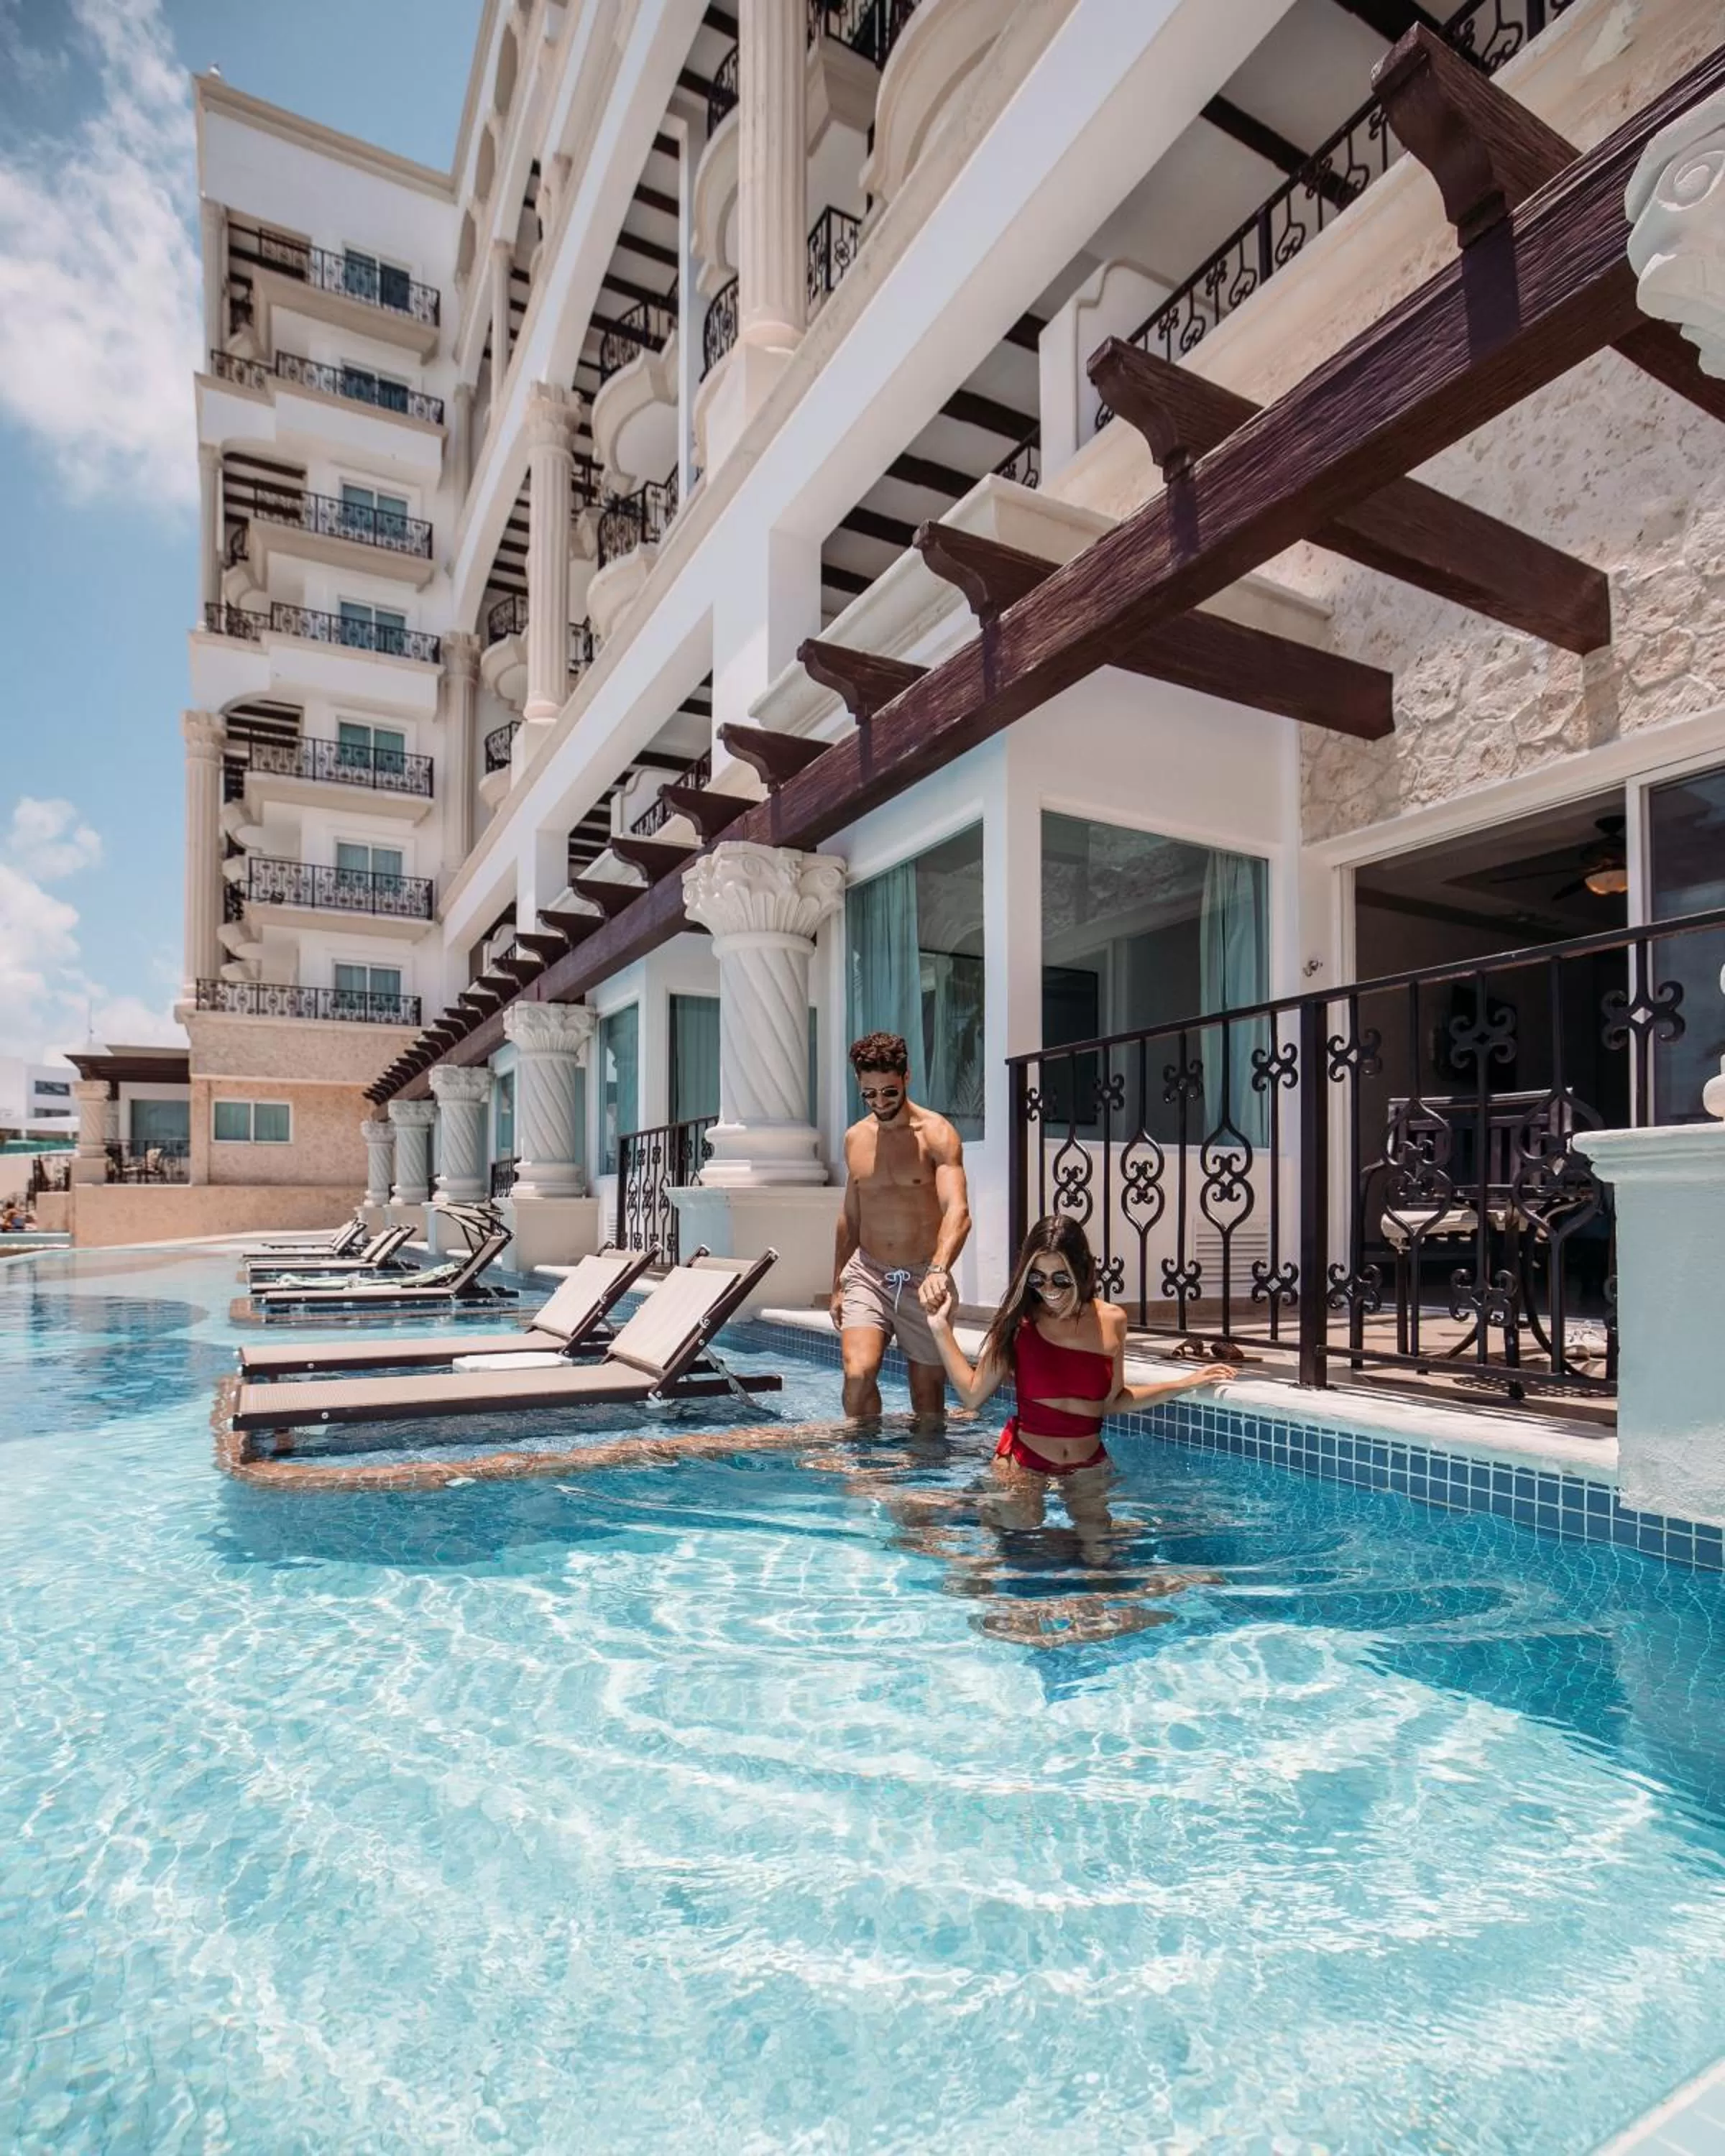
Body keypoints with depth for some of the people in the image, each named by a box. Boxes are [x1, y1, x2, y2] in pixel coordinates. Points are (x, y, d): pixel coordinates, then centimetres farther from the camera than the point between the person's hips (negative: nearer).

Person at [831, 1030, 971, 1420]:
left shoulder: (937, 1135, -10)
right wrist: (837, 1286, 18)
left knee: (928, 1394, 6)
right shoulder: (855, 1138, 7)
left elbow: (958, 1211, -24)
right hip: (866, 1275, 3)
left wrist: (938, 1270, -41)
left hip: (922, 1280, -3)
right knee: (858, 1372, -18)